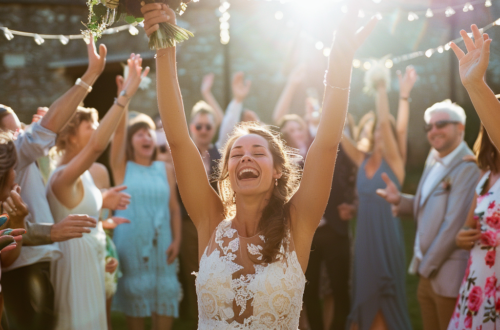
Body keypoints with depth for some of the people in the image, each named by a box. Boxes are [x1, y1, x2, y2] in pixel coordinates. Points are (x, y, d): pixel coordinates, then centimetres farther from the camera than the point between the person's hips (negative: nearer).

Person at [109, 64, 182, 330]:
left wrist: (176, 240, -4)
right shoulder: (122, 167, 2)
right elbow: (118, 132, -12)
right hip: (130, 242, -1)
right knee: (134, 295, 3)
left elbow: (174, 207, 7)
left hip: (160, 243, 1)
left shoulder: (166, 170, 8)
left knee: (164, 297, 1)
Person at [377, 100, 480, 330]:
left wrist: (428, 265, -13)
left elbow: (454, 223, -20)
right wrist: (400, 200, -4)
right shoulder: (434, 158, 10)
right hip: (428, 270, 8)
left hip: (449, 275, -8)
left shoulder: (468, 167, -18)